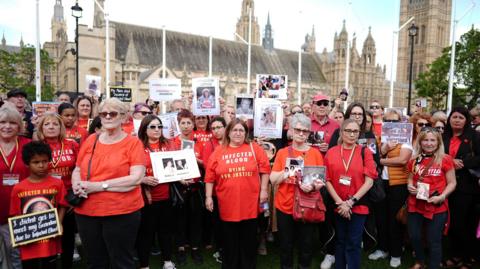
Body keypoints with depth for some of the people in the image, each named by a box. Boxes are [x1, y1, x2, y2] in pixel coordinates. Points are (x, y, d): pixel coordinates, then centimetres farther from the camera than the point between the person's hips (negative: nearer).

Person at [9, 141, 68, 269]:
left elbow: (62, 207, 0)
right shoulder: (18, 188, -5)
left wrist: (58, 225, -12)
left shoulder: (57, 184, -6)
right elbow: (16, 215, 2)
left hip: (50, 242, 0)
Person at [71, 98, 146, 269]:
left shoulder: (133, 143, -6)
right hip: (86, 212, 5)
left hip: (122, 213, -4)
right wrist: (77, 185, -8)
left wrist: (99, 186, -18)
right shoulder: (90, 141, 8)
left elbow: (136, 178, -16)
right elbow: (77, 170, 15)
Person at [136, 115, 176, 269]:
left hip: (166, 195, 4)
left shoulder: (168, 145, 5)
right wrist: (144, 180, -24)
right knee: (146, 232, 8)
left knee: (166, 229, 15)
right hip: (146, 197, -3)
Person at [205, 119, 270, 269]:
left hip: (250, 204, 0)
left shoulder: (255, 148, 0)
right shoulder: (218, 151, 1)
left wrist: (263, 190, -3)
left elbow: (265, 170, 1)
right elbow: (210, 176, 1)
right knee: (229, 241, 14)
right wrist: (208, 197, -1)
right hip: (228, 205, 1)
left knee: (249, 241, 13)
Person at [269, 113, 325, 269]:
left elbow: (322, 180, 0)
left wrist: (313, 186, -21)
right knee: (286, 246, 11)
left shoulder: (315, 153, 0)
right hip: (285, 206, 0)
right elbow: (273, 180, -4)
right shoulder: (282, 153, 1)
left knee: (306, 246, 10)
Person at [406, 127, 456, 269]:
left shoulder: (445, 159, -6)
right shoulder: (415, 160, 5)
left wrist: (441, 197, -17)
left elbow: (452, 183, -4)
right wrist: (410, 186, -4)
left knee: (434, 241, 6)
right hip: (415, 205, 4)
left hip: (437, 208, -4)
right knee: (414, 237, 13)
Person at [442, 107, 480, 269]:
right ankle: (455, 255, 25)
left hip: (467, 186, -3)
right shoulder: (444, 137, 9)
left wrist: (462, 163, -17)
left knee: (465, 223, 2)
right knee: (451, 222, 10)